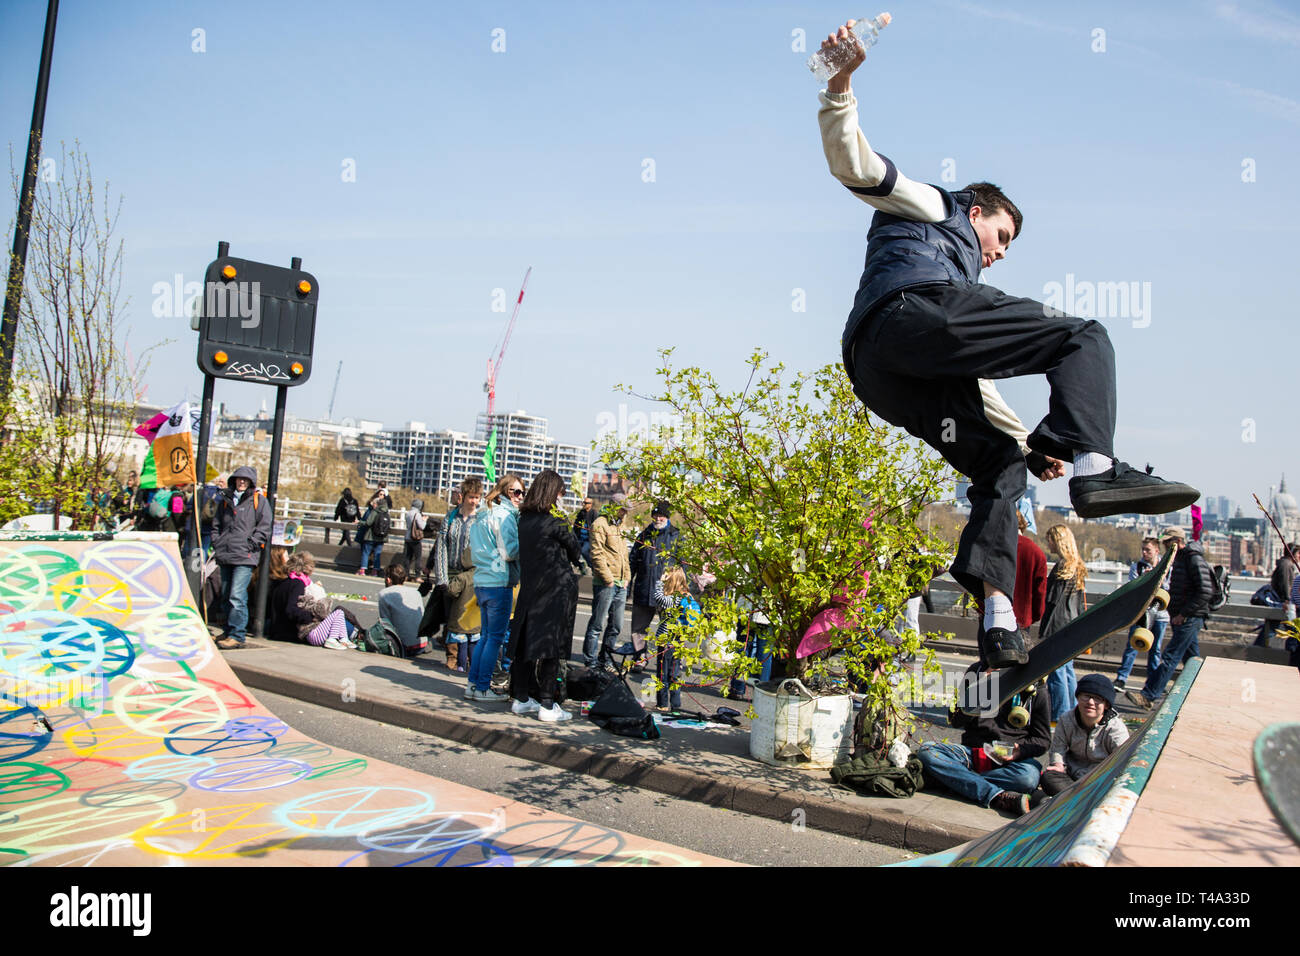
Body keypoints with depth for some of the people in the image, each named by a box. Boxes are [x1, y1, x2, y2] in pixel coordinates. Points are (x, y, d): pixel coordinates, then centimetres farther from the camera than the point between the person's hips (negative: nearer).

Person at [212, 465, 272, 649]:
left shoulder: (259, 500, 2)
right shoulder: (226, 500, 19)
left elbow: (264, 527, -4)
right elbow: (216, 525, 26)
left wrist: (250, 545, -10)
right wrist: (217, 544, 12)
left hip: (245, 558, -6)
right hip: (225, 557, 7)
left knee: (237, 596, -14)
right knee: (226, 596, 12)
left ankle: (236, 635, -12)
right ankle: (229, 631, 23)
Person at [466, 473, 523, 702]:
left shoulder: (482, 516, 16)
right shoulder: (504, 515, -12)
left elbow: (473, 547, 23)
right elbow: (510, 552, -17)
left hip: (481, 581, 9)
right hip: (499, 582, -9)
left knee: (487, 635, 16)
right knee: (496, 636, -2)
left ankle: (473, 683, 18)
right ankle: (482, 688, 3)